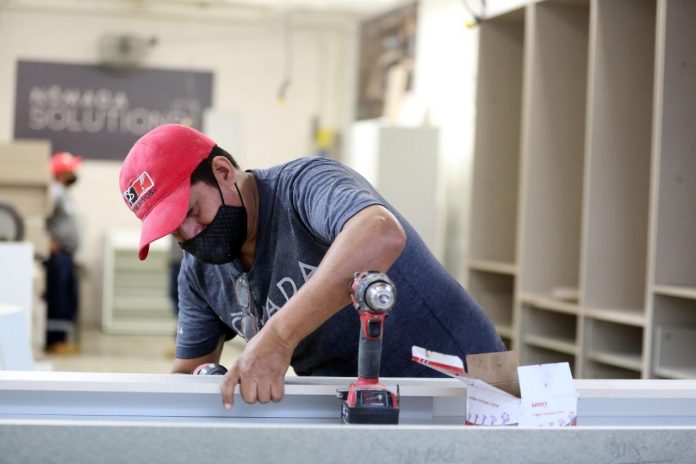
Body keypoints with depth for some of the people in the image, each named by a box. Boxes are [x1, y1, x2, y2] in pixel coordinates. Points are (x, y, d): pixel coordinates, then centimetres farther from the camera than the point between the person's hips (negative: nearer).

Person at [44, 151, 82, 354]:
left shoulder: (63, 192, 20)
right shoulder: (54, 191, -12)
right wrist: (48, 240, -21)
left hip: (66, 254, 10)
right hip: (57, 254, -10)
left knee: (69, 299, 11)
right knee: (56, 298, -8)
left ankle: (61, 338, 17)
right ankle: (52, 341, -5)